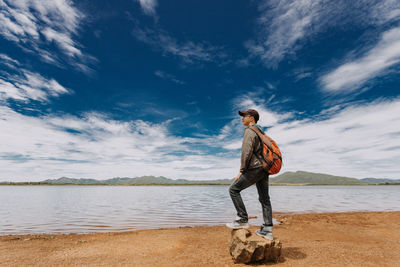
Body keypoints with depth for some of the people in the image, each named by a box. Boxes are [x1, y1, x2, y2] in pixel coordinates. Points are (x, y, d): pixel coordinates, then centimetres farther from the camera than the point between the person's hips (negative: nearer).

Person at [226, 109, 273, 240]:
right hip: (264, 168, 10)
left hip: (255, 168, -10)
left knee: (234, 189, -2)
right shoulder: (261, 131, 22)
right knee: (264, 198, 10)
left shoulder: (250, 130, -7)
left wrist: (242, 171, -14)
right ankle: (267, 230, 14)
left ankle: (242, 219, -1)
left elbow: (246, 152, -18)